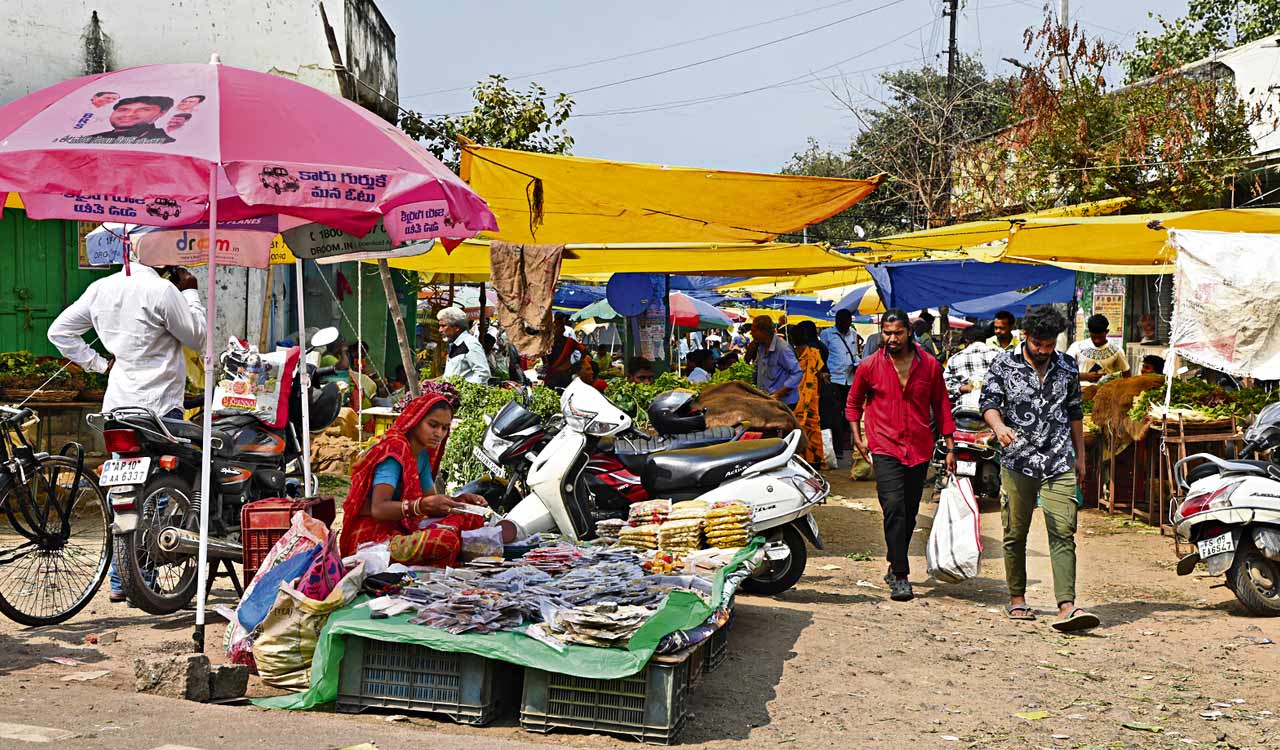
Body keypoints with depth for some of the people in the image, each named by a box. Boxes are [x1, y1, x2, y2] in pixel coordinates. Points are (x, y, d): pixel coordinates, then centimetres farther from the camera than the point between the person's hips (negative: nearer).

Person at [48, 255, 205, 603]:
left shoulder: (100, 289, 8)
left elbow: (59, 331, 13)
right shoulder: (161, 290, -14)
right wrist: (191, 293, 3)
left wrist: (99, 363, 12)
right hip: (158, 405, -7)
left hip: (117, 405, 7)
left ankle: (119, 581, 16)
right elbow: (199, 338, -6)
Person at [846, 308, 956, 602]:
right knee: (894, 507, -17)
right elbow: (853, 403, 14)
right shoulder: (869, 367, 0)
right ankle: (900, 576, -16)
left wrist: (950, 446, 8)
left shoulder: (930, 366, 2)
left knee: (909, 513, 10)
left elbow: (941, 406, 10)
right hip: (885, 448, -2)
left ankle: (895, 567, 27)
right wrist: (857, 437, 3)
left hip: (919, 449, 3)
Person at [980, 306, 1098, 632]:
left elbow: (1075, 412, 18)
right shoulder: (1004, 365, 1)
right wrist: (999, 426, -25)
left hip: (1059, 463, 1)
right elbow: (989, 402, -3)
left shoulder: (1068, 367, 9)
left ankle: (1067, 607, -16)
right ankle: (1017, 598, 23)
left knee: (1063, 533, -10)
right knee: (1015, 534, 7)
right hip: (1017, 461, -1)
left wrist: (1080, 455, 19)